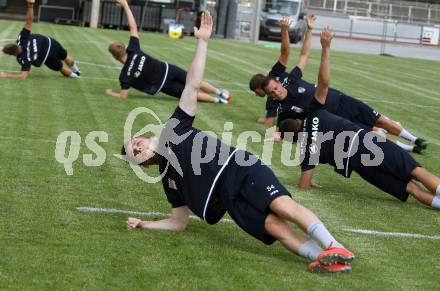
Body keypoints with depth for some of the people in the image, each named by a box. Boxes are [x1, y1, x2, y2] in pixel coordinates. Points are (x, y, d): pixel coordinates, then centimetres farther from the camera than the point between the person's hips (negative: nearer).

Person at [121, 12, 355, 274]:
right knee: (275, 226, -24)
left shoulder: (174, 129, 18)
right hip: (230, 199, 2)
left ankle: (336, 250, -32)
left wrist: (202, 42, 3)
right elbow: (179, 223, 29)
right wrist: (144, 225, 18)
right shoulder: (168, 178, 25)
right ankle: (323, 258, -39)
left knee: (283, 206, -28)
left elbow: (193, 85, 10)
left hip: (241, 168, -2)